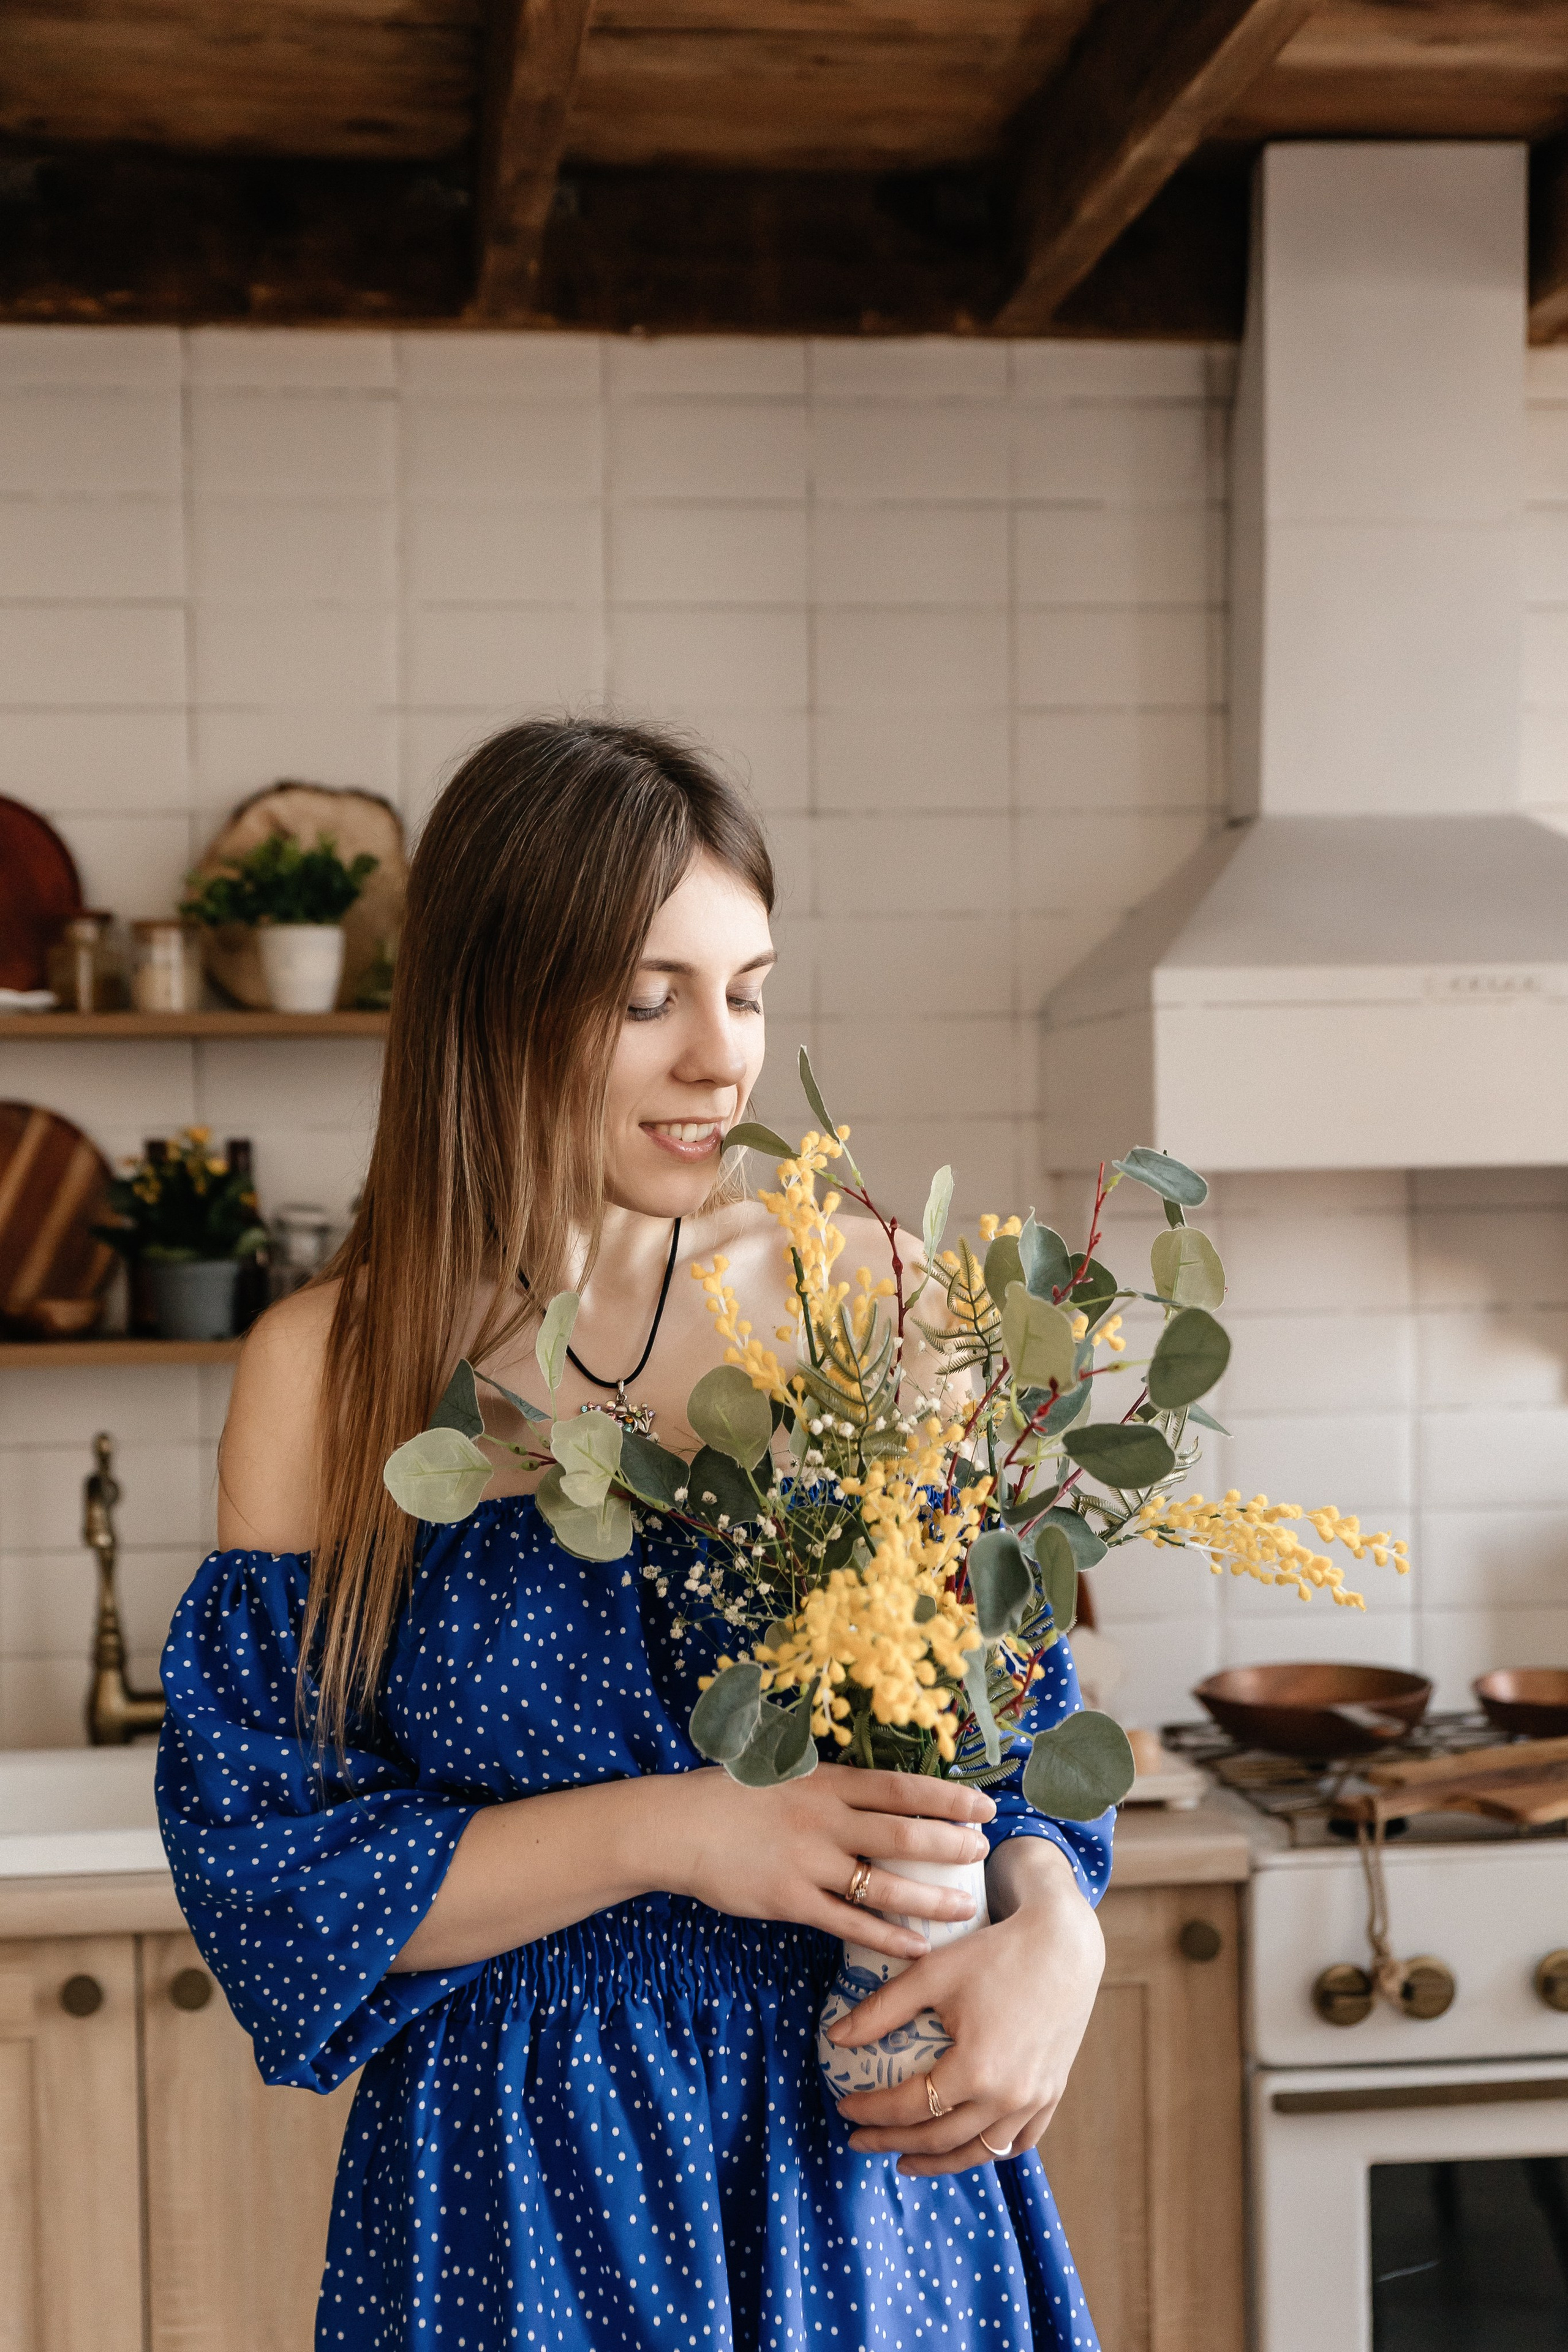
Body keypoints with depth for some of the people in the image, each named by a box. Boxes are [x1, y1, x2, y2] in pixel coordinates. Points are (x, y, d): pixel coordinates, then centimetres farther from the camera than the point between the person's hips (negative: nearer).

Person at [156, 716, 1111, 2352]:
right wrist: (674, 1832, -19)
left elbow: (1018, 1708, 4)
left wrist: (1054, 1924, -17)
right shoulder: (328, 1371, -7)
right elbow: (268, 1861, -9)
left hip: (877, 2146, 2)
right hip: (528, 2183, -1)